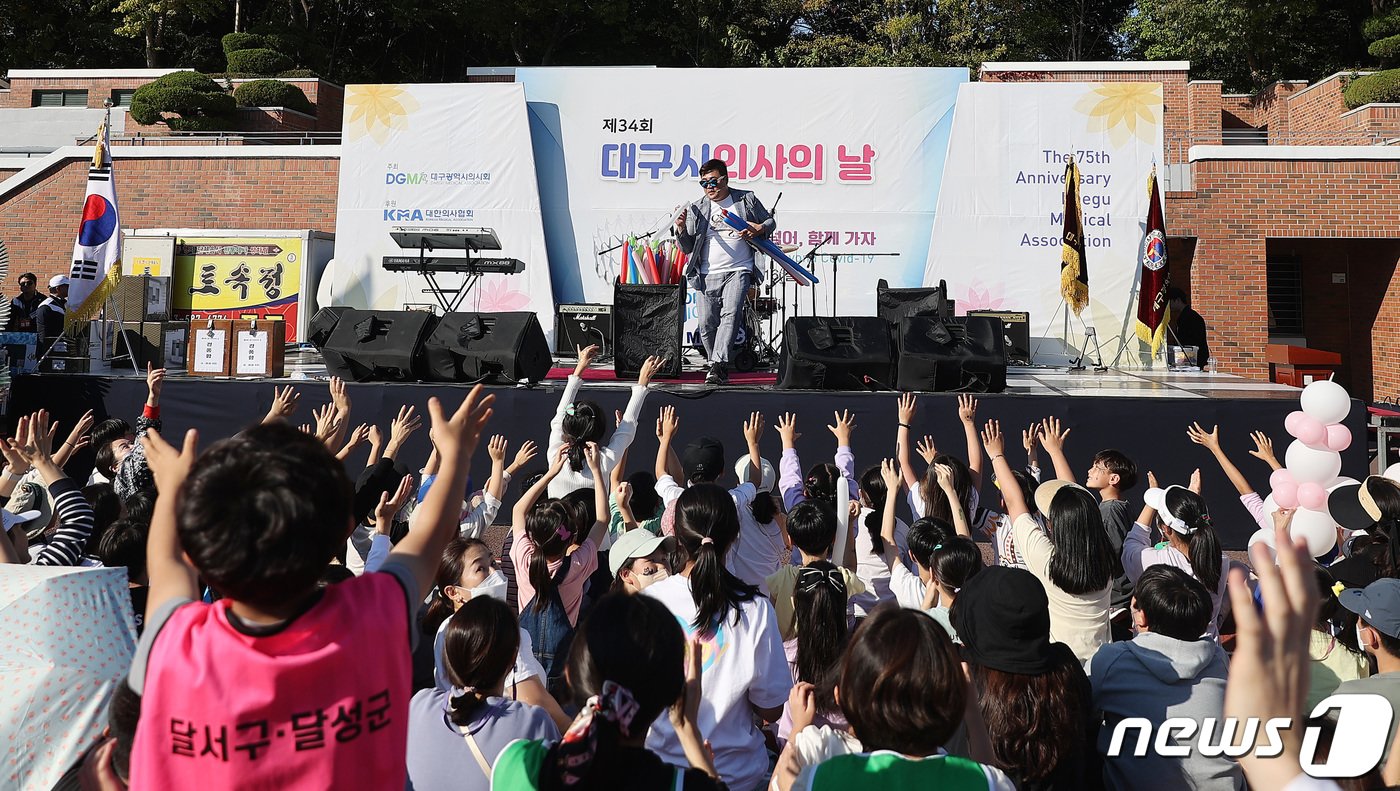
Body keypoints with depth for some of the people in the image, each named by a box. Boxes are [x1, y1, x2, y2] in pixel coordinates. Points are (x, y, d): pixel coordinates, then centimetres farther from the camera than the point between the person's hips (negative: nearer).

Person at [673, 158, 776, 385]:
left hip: (738, 271, -2)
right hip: (707, 275, 3)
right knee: (707, 324, 0)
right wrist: (681, 229, -10)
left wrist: (760, 229, -5)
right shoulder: (696, 209, 12)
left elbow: (770, 221, 18)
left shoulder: (747, 199, 8)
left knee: (730, 314, -23)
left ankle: (718, 364, -28)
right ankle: (719, 369, 17)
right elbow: (687, 248, 11)